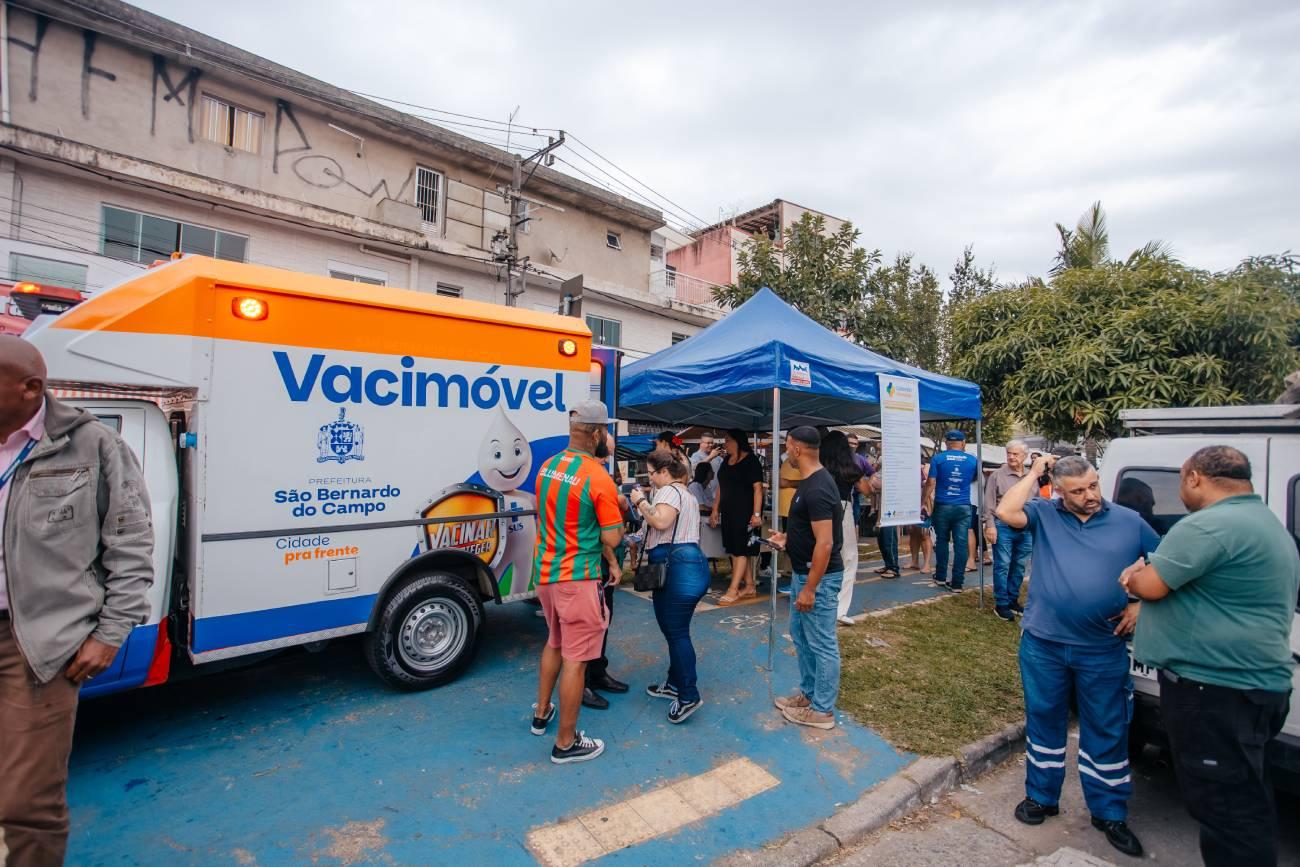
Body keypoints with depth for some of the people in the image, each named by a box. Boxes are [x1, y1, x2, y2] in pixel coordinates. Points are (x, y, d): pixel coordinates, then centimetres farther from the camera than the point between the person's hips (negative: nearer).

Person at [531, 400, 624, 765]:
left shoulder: (547, 467, 3)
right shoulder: (599, 479, -19)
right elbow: (611, 539, -16)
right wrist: (619, 517, 4)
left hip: (545, 573, 8)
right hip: (578, 578, -8)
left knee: (554, 643, 27)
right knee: (576, 659, 5)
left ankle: (542, 713, 42)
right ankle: (566, 743, 19)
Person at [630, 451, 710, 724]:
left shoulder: (669, 490, -6)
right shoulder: (687, 495, 26)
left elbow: (661, 521, -24)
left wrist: (640, 502, -10)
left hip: (678, 568, -11)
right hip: (689, 562, 11)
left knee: (677, 632, -6)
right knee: (673, 629, 17)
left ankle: (689, 696, 0)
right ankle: (675, 684, 27)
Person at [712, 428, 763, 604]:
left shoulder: (751, 460, -9)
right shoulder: (727, 461, 14)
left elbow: (758, 488, -15)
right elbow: (721, 487, 17)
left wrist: (756, 514, -21)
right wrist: (715, 510, 13)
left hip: (745, 512, -8)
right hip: (729, 511, 8)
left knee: (740, 550, -5)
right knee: (733, 550, 9)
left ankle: (733, 590, -4)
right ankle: (749, 585, 19)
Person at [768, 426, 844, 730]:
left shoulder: (818, 489, -24)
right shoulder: (811, 481, 7)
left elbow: (825, 543, -26)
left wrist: (809, 588, -23)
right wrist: (788, 539, 12)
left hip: (818, 578, -10)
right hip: (803, 572, 10)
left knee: (822, 644, 5)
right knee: (800, 636, 21)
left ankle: (822, 710, 19)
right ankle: (808, 693, 37)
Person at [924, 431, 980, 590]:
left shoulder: (937, 458, -4)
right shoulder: (973, 460, 3)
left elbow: (931, 483, -9)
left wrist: (924, 501, -3)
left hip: (942, 506, -1)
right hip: (963, 507, 1)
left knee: (942, 541, 13)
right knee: (960, 544, 1)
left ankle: (941, 577, 22)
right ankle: (957, 583, 2)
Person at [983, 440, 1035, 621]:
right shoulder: (997, 475, -4)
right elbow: (989, 503, -6)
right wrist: (990, 525, -13)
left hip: (1026, 530, 5)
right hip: (1003, 528, -5)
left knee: (1019, 567, 12)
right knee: (1002, 566, -1)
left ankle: (1013, 600, 25)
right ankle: (1001, 604, 6)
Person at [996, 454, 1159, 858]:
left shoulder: (1130, 521, 1)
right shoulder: (1044, 514, -4)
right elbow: (1005, 512, -22)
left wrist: (1140, 603, -1)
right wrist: (1034, 473, -14)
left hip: (1103, 650, 1)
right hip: (1043, 644, 0)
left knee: (1107, 731, 12)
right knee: (1044, 721, 14)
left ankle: (1110, 814, 31)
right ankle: (1041, 797, 32)